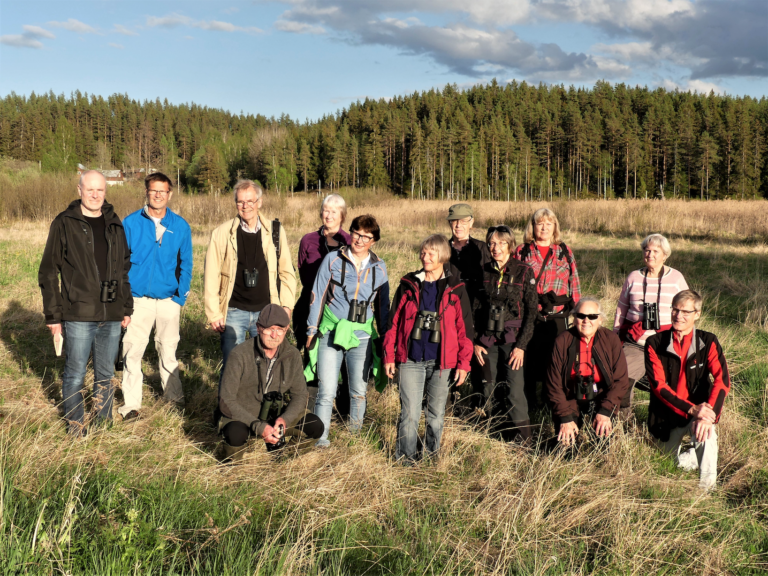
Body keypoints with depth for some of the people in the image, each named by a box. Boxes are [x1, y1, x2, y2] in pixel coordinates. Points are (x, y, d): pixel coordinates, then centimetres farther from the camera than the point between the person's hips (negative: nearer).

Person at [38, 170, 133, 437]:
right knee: (75, 373, 2)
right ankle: (75, 427, 16)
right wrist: (53, 314, -6)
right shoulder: (64, 224, -3)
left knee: (106, 374, 12)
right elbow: (48, 272, -3)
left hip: (111, 315, 4)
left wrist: (126, 307, 12)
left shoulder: (115, 224, 10)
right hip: (79, 315, -4)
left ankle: (104, 423, 24)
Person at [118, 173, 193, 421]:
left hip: (169, 300, 1)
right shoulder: (131, 223, -1)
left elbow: (185, 265, 9)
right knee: (132, 351, -1)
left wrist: (181, 297, 0)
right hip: (138, 300, -1)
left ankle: (174, 397, 26)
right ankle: (131, 403, 9)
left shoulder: (180, 226, 3)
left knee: (168, 350, 12)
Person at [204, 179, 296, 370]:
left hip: (266, 312, 1)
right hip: (234, 313, -1)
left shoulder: (275, 232, 3)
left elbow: (287, 272, 8)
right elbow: (211, 277, 0)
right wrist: (214, 313, -4)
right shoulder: (222, 233, -1)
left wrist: (286, 305, -2)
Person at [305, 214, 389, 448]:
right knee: (326, 391, -7)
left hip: (362, 336, 2)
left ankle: (355, 435, 26)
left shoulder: (379, 267, 5)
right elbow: (318, 296, 2)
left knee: (359, 391, 10)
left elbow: (383, 304, 14)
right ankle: (320, 439, 1)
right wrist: (312, 330, 1)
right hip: (331, 332, -2)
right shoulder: (333, 260, -2)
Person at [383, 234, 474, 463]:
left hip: (442, 362, 0)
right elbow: (394, 322, 7)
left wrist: (463, 363, -2)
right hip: (410, 360, 0)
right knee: (409, 414, -2)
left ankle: (431, 455, 29)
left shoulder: (455, 289, 1)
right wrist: (389, 356, 3)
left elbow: (464, 328, 2)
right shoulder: (408, 285, 4)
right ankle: (406, 457, 12)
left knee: (436, 414, 12)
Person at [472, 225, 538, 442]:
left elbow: (531, 311, -4)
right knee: (488, 391, 5)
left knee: (515, 391, -8)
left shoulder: (524, 272, -4)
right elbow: (475, 308, 11)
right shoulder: (484, 272, 6)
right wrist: (475, 341, 4)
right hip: (487, 340, 4)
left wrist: (521, 345, -10)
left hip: (513, 340, -3)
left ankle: (523, 442, 2)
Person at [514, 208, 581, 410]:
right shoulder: (522, 251, 7)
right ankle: (529, 405, 17)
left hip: (557, 317, 1)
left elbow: (574, 282, 11)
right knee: (529, 363, 4)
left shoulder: (564, 252, 10)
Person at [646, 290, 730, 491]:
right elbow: (659, 385, -16)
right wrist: (691, 409, -30)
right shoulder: (655, 343, -7)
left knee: (705, 427, -34)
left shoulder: (708, 342, -5)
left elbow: (722, 380, -17)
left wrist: (709, 414, -35)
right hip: (666, 416, 2)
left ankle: (708, 485, -23)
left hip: (699, 409, -2)